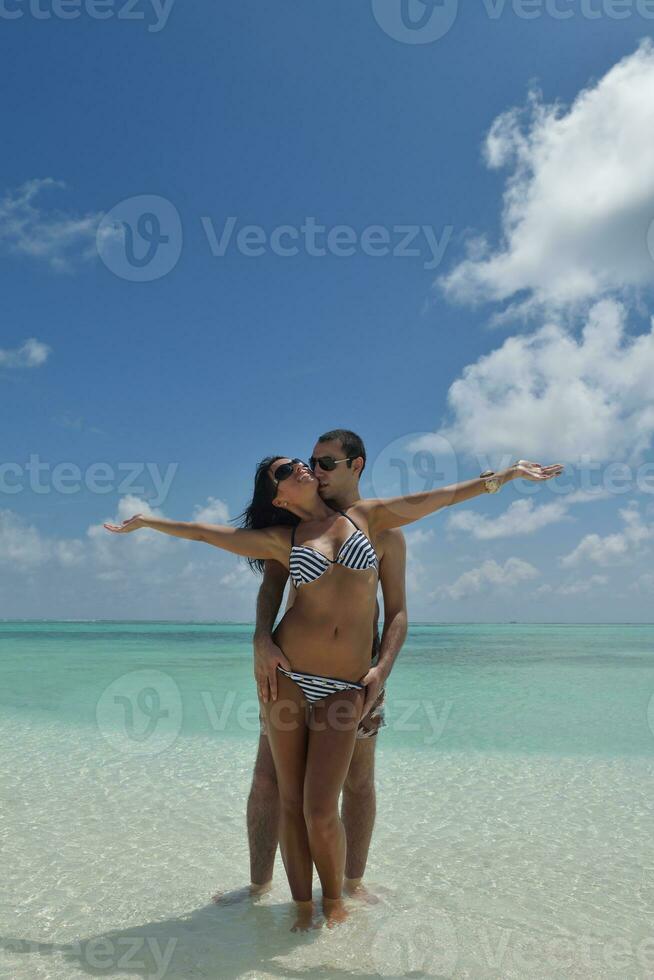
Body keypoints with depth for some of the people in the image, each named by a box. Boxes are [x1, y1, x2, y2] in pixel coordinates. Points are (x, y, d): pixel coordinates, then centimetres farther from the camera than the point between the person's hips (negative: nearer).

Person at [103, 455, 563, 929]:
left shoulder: (366, 516, 7)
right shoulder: (284, 539, 5)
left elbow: (442, 496, 8)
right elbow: (205, 532, 14)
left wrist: (507, 474, 8)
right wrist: (146, 521, 22)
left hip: (343, 687, 0)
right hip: (287, 674, 1)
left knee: (321, 810, -4)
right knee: (291, 800, 6)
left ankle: (335, 900, 23)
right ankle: (303, 906, 25)